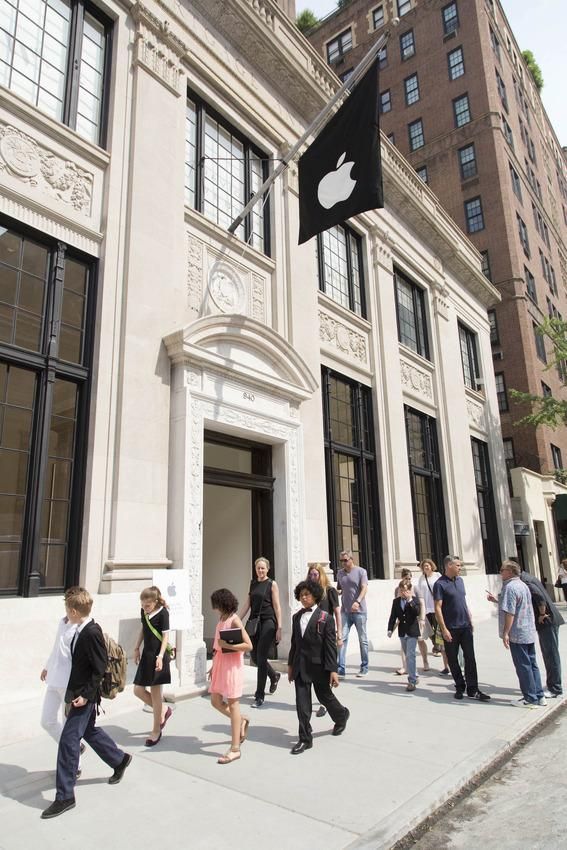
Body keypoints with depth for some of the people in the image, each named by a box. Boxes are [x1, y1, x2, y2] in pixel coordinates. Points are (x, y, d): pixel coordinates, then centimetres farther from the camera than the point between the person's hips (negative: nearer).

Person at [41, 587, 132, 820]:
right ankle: (120, 760, 42)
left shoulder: (92, 633, -25)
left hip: (85, 696, -10)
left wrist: (86, 695, -22)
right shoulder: (81, 630, 3)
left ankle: (65, 796, 10)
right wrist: (76, 693, 18)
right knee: (90, 731, 23)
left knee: (68, 740, -3)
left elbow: (100, 668, -23)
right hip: (79, 692, 10)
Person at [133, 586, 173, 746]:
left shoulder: (162, 613, -16)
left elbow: (165, 636, -15)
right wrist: (137, 648, 15)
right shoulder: (143, 611, 4)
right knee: (138, 690, 8)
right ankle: (163, 711, 28)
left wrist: (160, 656, -22)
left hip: (157, 655, -7)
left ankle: (156, 730, 18)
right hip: (146, 654, 7)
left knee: (155, 692, 2)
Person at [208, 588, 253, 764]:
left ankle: (235, 749, 10)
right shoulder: (222, 618, 8)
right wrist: (213, 666, 16)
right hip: (220, 665, 8)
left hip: (232, 666, -8)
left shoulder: (234, 620, -16)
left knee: (232, 704, 0)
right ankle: (241, 722, 34)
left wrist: (228, 645, -27)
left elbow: (248, 645, -19)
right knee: (216, 701, 12)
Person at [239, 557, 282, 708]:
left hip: (268, 622, -6)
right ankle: (274, 676, 40)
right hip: (254, 621, 6)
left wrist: (279, 627, -9)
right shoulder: (253, 583, 11)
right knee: (254, 656, 11)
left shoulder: (272, 584, -3)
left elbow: (277, 606, -5)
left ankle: (260, 696, 5)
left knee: (261, 657, -6)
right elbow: (248, 604, 14)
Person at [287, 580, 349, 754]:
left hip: (318, 666, -4)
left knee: (325, 697, 14)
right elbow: (294, 642, 12)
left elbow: (330, 645, -11)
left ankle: (341, 715, 44)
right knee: (302, 703, 4)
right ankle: (305, 739, 16)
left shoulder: (325, 618, -10)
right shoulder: (296, 617, 6)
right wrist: (290, 665, 13)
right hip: (300, 666, 4)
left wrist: (333, 670, -13)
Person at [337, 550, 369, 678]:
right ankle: (341, 668, -3)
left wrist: (358, 601, -31)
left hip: (359, 611, -3)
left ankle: (364, 668, 18)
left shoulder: (361, 571, -4)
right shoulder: (340, 573, 10)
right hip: (345, 611, 3)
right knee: (342, 638, -5)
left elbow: (364, 588, -15)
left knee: (362, 639, 6)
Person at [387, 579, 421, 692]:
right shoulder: (396, 601, 4)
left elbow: (417, 612, -22)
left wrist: (410, 600, -27)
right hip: (402, 632, 5)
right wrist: (390, 629, -5)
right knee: (407, 656, 16)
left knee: (410, 655, -11)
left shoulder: (415, 600, -6)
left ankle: (412, 681, -7)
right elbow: (393, 616, 4)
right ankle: (414, 676, 33)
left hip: (412, 632, -5)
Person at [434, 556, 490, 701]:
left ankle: (472, 690, 8)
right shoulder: (440, 584, -12)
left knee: (470, 658, 2)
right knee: (453, 660, 7)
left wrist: (470, 620, 14)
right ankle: (460, 687, 21)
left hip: (465, 626, 5)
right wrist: (444, 629, -17)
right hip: (451, 629, -5)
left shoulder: (460, 580, 9)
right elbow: (438, 608, -14)